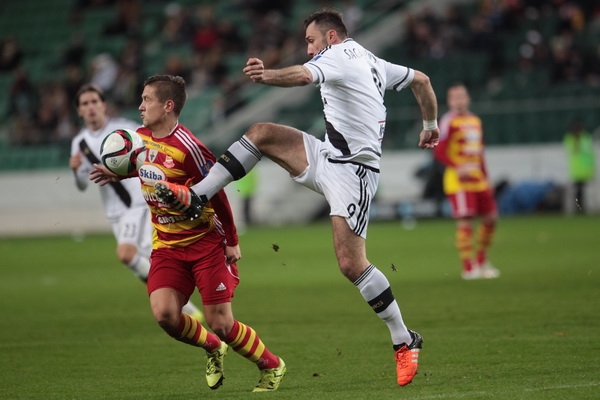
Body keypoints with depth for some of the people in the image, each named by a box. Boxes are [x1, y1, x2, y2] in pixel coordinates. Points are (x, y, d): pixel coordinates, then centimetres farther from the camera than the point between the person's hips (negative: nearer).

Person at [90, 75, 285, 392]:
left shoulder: (187, 147, -21)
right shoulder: (141, 137, 1)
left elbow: (217, 193, -14)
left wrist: (231, 242, -9)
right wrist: (118, 173, 14)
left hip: (206, 241, -6)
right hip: (167, 245, 6)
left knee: (221, 324, -6)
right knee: (164, 314, -16)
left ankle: (271, 366, 20)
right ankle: (213, 349, 14)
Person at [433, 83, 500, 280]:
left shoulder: (475, 121, 16)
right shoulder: (449, 121, -8)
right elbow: (439, 152, -13)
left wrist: (485, 177, 18)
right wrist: (457, 168, -24)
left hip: (478, 180, 8)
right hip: (459, 180, -8)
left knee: (490, 218, 9)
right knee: (466, 221, -12)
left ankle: (481, 260, 25)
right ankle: (468, 267, -7)